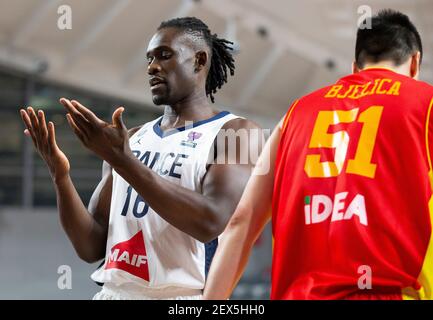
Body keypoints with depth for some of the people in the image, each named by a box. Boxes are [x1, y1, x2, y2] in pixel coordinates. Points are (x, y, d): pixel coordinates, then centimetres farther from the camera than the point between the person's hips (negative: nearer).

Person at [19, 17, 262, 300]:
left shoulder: (235, 132, -3)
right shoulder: (130, 140, 14)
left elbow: (210, 223, -19)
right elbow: (92, 248, 9)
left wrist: (122, 160, -21)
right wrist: (60, 176, -6)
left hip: (183, 296, -5)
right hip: (114, 292, 5)